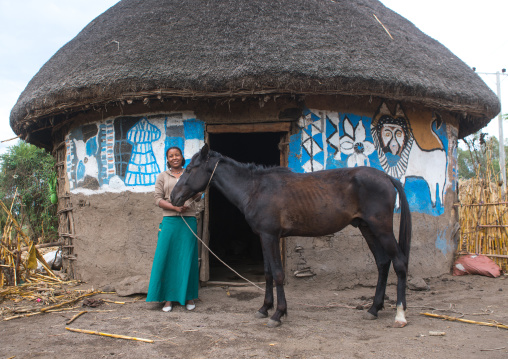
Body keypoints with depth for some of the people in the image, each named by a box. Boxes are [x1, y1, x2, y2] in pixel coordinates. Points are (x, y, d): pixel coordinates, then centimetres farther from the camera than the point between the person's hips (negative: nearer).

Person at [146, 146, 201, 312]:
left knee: (188, 258, 2)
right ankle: (169, 298, 10)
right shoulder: (162, 176, 11)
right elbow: (158, 199, 3)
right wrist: (175, 207, -13)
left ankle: (189, 296, 14)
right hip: (170, 221, 0)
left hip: (189, 220, 0)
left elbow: (198, 195, 4)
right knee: (167, 257, 0)